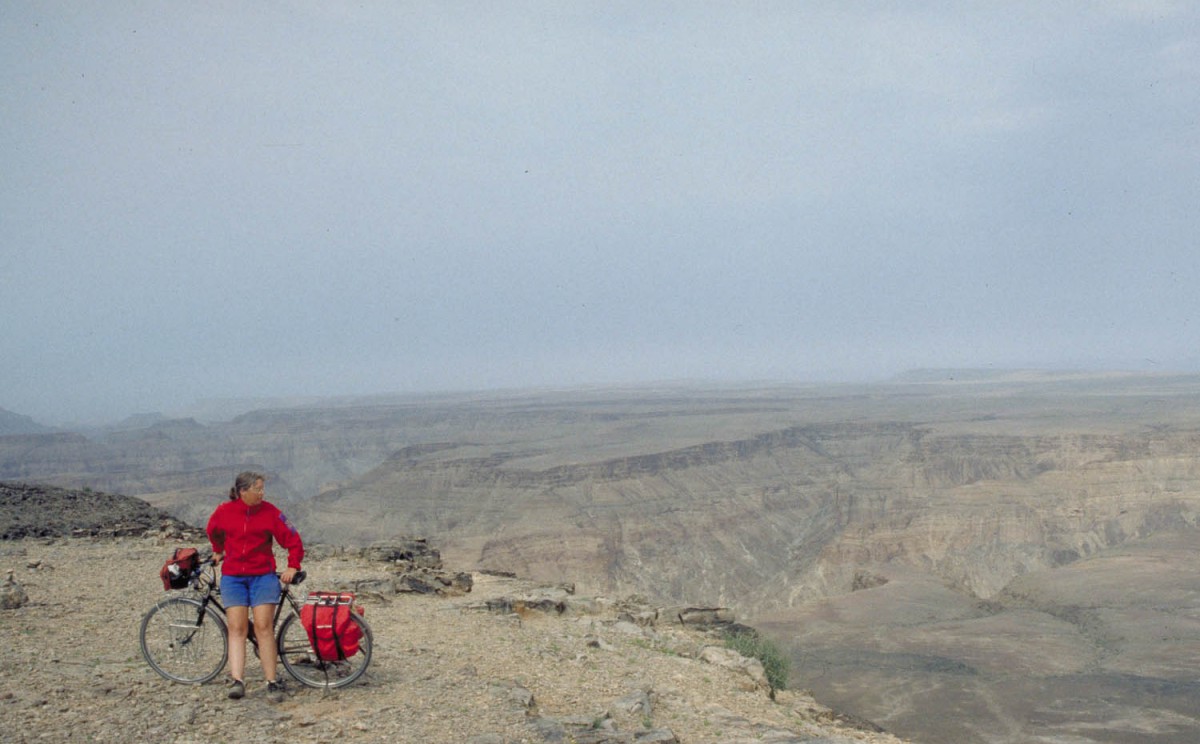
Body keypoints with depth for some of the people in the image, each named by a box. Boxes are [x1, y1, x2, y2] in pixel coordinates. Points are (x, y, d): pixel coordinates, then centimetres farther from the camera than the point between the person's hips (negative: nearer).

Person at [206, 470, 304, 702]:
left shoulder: (270, 511, -5)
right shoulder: (224, 511, 0)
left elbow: (293, 539, 0)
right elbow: (213, 532, 23)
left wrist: (293, 567, -6)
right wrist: (218, 551, 35)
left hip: (263, 576, -1)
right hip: (232, 577, 2)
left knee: (264, 627, -6)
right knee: (236, 628, -4)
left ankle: (273, 682, -3)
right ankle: (237, 680, -6)